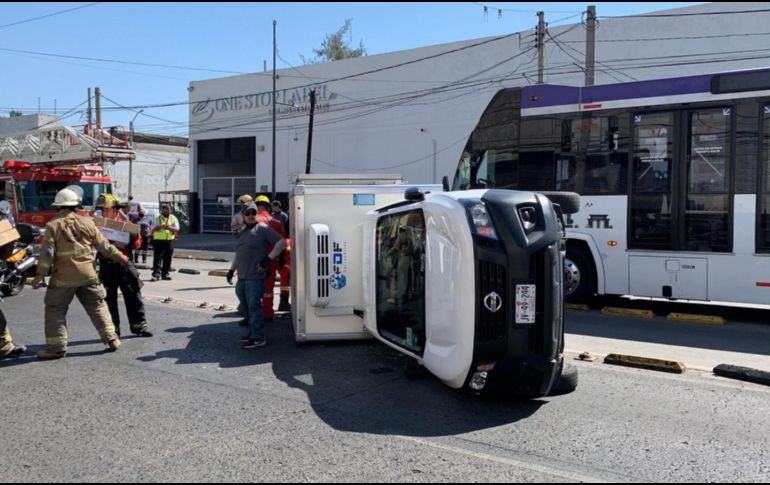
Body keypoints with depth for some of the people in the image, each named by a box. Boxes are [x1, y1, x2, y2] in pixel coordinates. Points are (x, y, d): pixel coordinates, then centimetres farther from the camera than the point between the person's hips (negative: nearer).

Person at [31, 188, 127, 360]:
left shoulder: (53, 226, -4)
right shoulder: (86, 222, 4)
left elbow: (47, 252, -11)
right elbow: (103, 245, 9)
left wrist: (40, 274, -8)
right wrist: (119, 256, 21)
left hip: (63, 277, -3)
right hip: (87, 275, 3)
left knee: (55, 311, 8)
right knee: (97, 306, 14)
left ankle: (56, 347, 6)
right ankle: (111, 339, 13)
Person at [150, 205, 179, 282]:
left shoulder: (173, 218, 8)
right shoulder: (157, 218, 4)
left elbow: (176, 229, 0)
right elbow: (153, 229, -3)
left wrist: (169, 227, -19)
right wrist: (160, 226, -21)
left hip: (169, 241, 2)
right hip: (158, 240, -2)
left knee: (168, 259, 6)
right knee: (157, 258, -8)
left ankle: (165, 274, 16)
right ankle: (156, 274, -12)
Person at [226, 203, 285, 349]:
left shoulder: (263, 228, -6)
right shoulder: (242, 232, 19)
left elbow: (281, 242, -11)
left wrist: (269, 258, -16)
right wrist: (232, 269, 23)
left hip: (255, 277, -8)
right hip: (241, 277, 8)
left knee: (254, 306, -7)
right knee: (246, 307, 14)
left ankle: (258, 338, -1)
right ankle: (253, 332, 27)